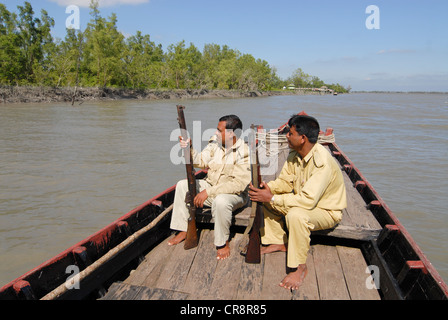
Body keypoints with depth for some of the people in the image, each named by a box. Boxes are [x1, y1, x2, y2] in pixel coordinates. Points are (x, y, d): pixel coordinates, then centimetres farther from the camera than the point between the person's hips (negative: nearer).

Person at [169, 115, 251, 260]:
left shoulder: (244, 153, -23)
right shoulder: (215, 142, -1)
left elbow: (239, 184, -30)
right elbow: (201, 161, 0)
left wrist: (208, 192, -31)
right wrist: (189, 149, -20)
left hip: (234, 194, -7)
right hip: (210, 185, 7)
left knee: (220, 201, -39)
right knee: (182, 185, -5)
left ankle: (223, 242, -14)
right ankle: (183, 230, 5)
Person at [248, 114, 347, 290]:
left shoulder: (322, 163, -33)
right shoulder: (295, 154, -5)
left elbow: (308, 200, -38)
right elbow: (285, 182, 3)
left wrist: (272, 198, -35)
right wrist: (268, 187, -19)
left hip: (327, 211, -8)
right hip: (302, 200, 9)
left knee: (295, 215, -38)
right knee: (264, 197, -1)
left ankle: (299, 267, -17)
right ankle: (279, 242, 13)